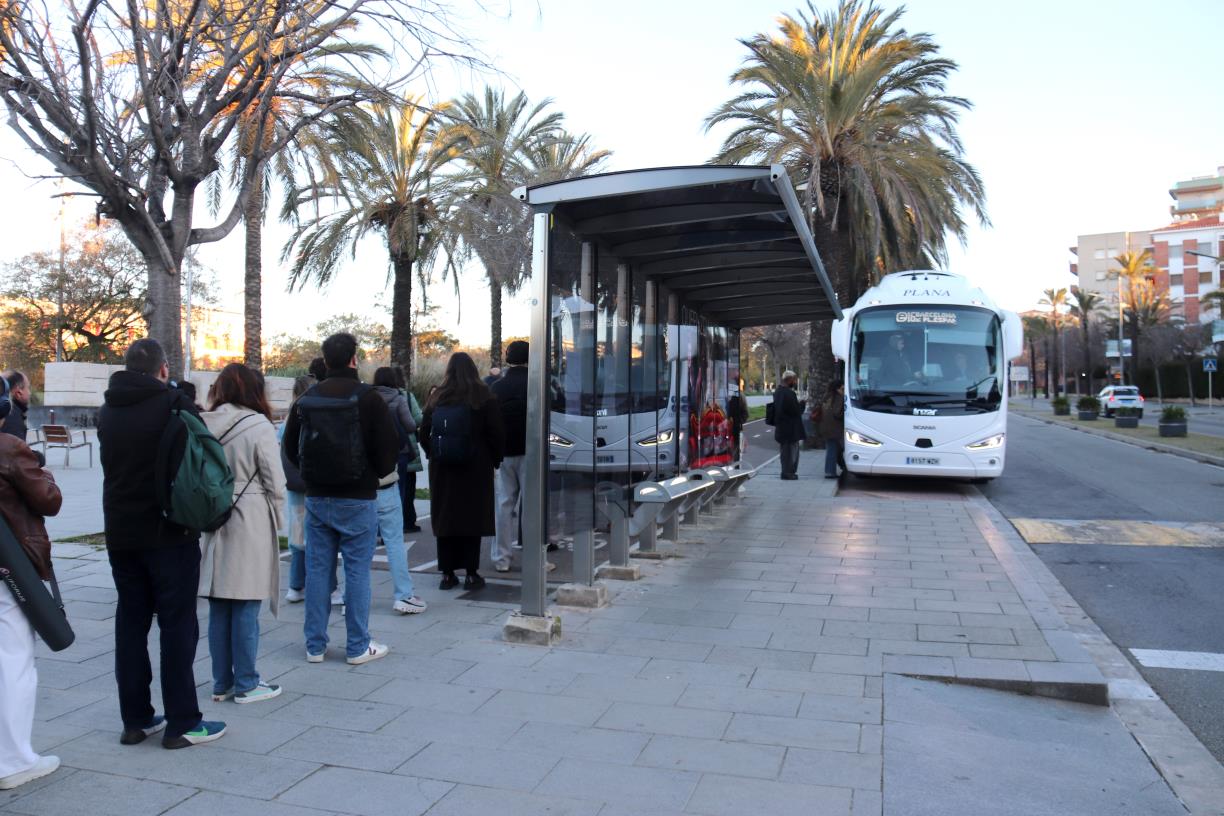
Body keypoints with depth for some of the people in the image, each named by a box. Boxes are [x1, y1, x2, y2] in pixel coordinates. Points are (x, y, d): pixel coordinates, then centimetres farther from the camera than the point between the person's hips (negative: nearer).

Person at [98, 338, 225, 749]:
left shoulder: (107, 410, 8)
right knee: (177, 623, 0)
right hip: (169, 533, -6)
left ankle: (135, 719, 18)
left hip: (120, 533, 6)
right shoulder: (174, 404, -11)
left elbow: (112, 464, 16)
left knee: (130, 622, 12)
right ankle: (182, 723, 4)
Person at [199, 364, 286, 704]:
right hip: (250, 525, -5)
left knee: (219, 609, 12)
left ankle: (222, 683, 22)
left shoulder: (203, 426, 2)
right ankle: (245, 684, 12)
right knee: (246, 609, 3)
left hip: (213, 524, 5)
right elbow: (275, 483, -9)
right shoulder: (259, 427, -11)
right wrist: (277, 520, 6)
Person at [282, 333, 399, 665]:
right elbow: (388, 446, -12)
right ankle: (358, 647, 10)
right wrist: (378, 473, 8)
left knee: (317, 569, 11)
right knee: (357, 571, 3)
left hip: (316, 497, 5)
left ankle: (315, 645, 18)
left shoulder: (306, 399, 4)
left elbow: (290, 447, 10)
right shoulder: (367, 398, -11)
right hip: (357, 499, -4)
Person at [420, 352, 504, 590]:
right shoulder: (483, 396, -6)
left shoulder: (437, 398, 3)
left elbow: (424, 433, 6)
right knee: (472, 517, 3)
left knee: (444, 518, 8)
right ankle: (471, 573, 4)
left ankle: (448, 573, 12)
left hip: (442, 469, 3)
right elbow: (496, 433, -6)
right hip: (475, 468, -3)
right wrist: (496, 459, 6)